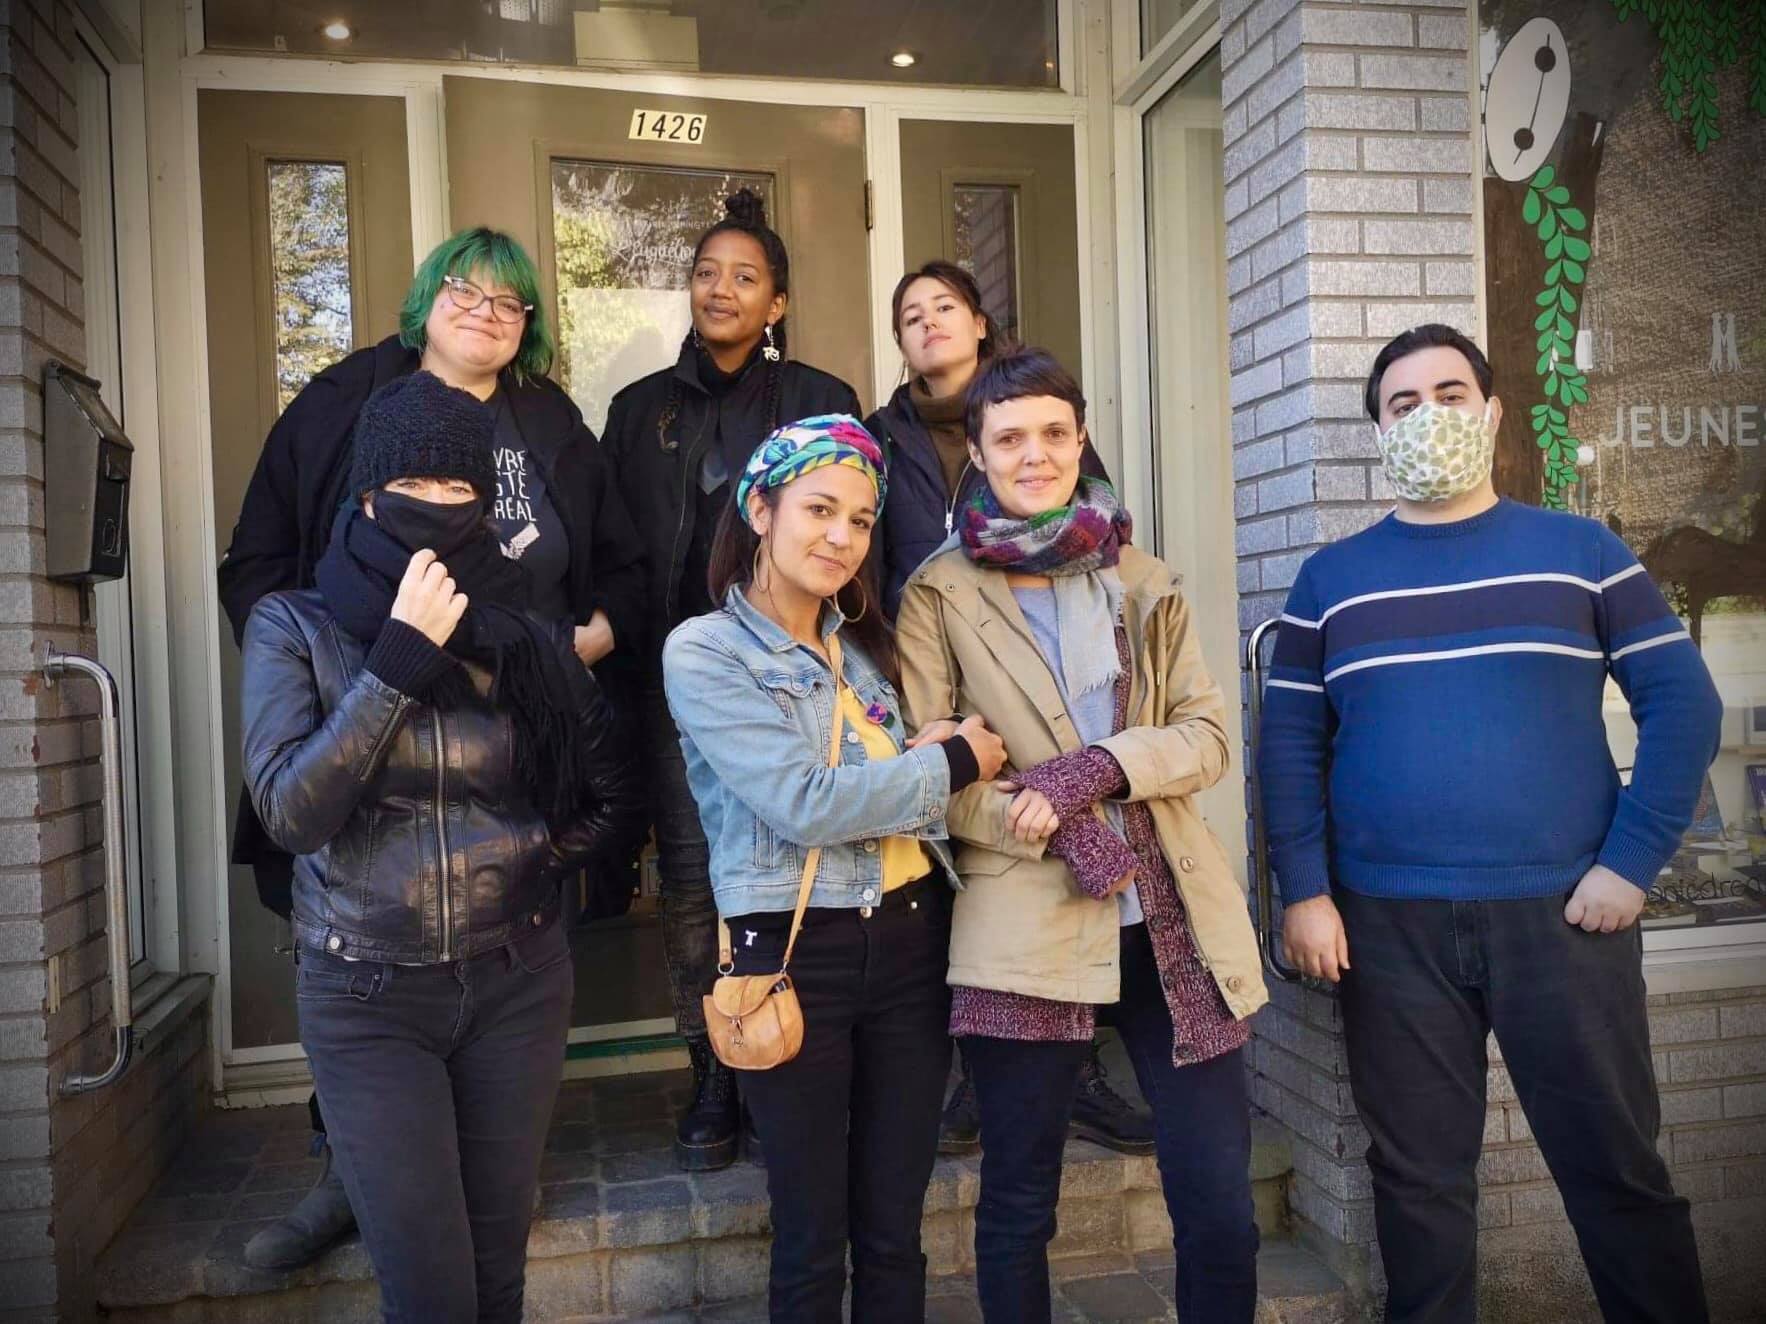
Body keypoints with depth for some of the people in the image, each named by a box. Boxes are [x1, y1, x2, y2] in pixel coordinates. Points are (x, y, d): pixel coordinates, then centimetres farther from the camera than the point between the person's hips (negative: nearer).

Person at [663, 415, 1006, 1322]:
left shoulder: (867, 642, 11)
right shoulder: (703, 651, -8)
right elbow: (805, 804, -18)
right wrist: (952, 762, -9)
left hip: (913, 942, 5)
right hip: (796, 957, -5)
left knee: (893, 1233, 16)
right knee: (811, 1242, 11)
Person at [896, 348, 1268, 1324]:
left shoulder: (1145, 582, 12)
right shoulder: (939, 593, 2)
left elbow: (1207, 735, 6)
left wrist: (1103, 766, -13)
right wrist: (1049, 827, -17)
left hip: (1173, 920, 3)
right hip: (1026, 925, -2)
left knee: (1221, 1210, 7)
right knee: (1017, 1208, 11)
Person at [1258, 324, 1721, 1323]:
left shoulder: (1582, 551, 5)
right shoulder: (1330, 580, 7)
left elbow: (1683, 703, 2)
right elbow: (1292, 745, 4)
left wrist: (1632, 862, -8)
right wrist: (1305, 893, -5)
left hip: (1562, 910, -1)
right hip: (1389, 922, 1)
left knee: (1617, 1167, 9)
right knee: (1418, 1174, 11)